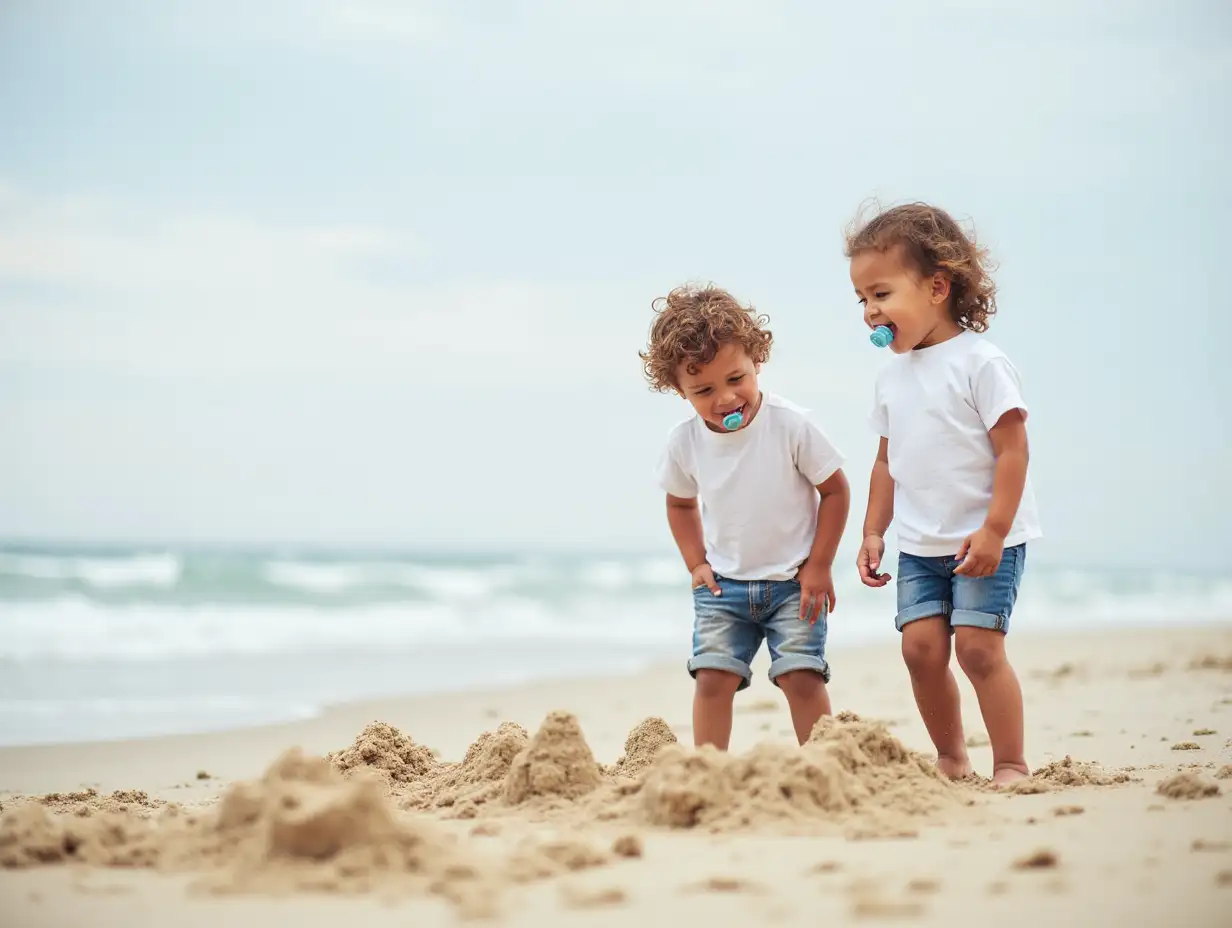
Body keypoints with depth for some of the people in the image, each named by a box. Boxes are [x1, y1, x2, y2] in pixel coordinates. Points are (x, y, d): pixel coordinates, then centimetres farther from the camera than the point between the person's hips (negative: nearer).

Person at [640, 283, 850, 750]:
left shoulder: (791, 426, -17)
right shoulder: (683, 442, -6)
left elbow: (835, 490, -7)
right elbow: (680, 503, 15)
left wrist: (818, 567, -8)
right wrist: (696, 563, 5)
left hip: (792, 582, -3)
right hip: (723, 584, 3)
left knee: (801, 675, -9)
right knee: (712, 676, -6)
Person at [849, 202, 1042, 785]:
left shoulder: (980, 363, -12)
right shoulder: (891, 376, 9)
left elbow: (1012, 449, -14)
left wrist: (993, 532, -19)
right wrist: (873, 532, 12)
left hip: (986, 540, -6)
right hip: (920, 545, 6)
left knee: (977, 645, -11)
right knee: (921, 645, -2)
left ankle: (1011, 764, -1)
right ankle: (951, 759, 13)